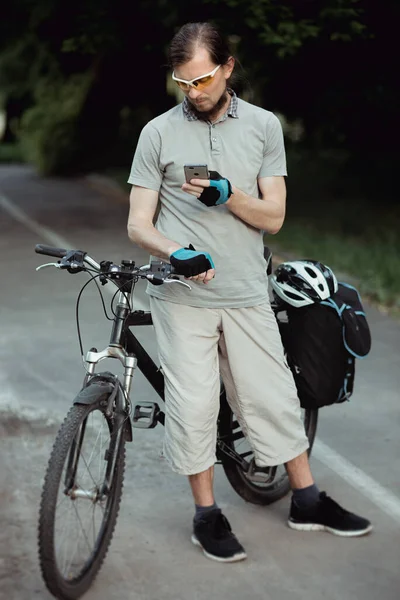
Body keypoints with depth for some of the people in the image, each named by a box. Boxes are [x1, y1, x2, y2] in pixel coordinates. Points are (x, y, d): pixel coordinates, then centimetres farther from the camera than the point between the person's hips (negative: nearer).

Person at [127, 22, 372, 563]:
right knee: (194, 405, 2)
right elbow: (138, 224, 0)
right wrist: (177, 252, -20)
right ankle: (207, 516, 18)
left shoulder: (263, 126, 5)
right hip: (183, 295, -1)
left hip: (246, 294, 2)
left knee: (274, 397, 9)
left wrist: (227, 194, -16)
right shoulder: (159, 133, 1)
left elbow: (273, 217, 2)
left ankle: (307, 502, 26)